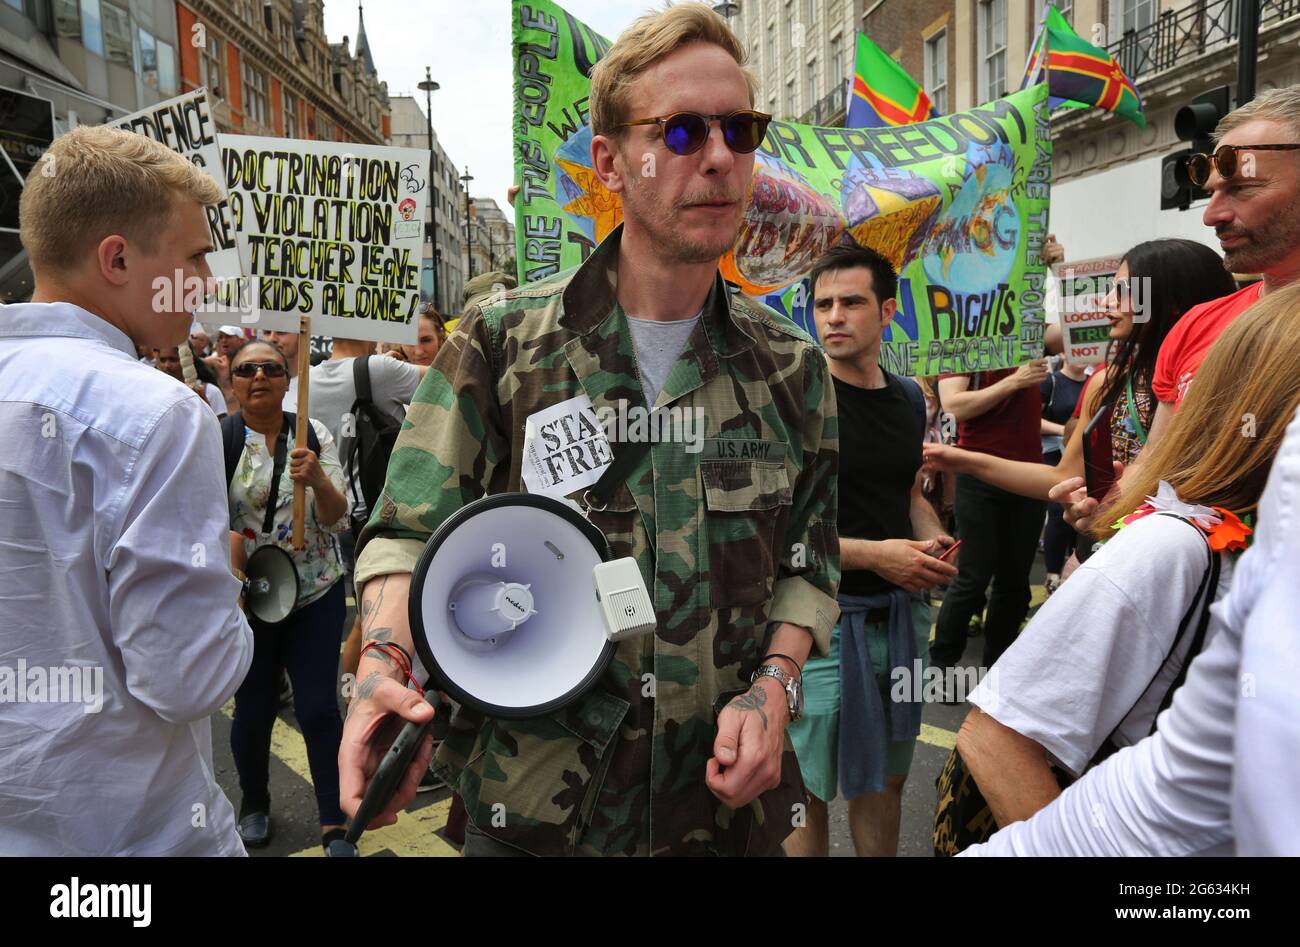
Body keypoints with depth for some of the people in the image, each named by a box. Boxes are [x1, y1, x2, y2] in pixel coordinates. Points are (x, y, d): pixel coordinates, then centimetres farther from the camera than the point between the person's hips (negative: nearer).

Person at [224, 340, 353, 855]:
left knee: (319, 708, 2)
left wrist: (318, 479, -27)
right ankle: (253, 804, 40)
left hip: (316, 593, 1)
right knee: (253, 707, 14)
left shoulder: (314, 433, -3)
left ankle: (335, 825, 16)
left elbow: (336, 518, -7)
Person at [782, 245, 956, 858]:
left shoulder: (908, 398, 8)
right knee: (807, 794, 9)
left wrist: (934, 539, -2)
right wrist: (875, 554, -21)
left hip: (901, 615, 6)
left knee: (886, 779, 21)